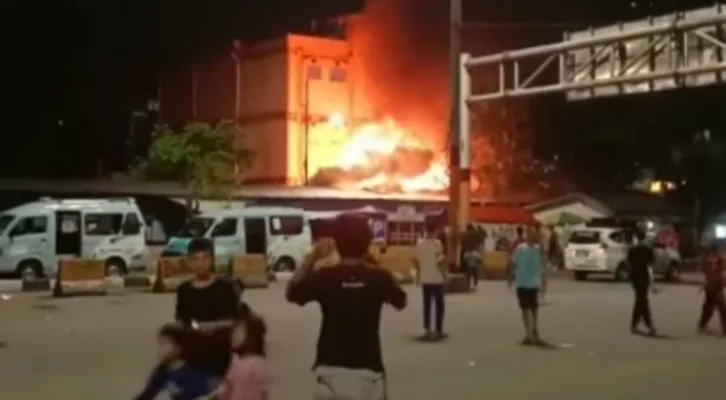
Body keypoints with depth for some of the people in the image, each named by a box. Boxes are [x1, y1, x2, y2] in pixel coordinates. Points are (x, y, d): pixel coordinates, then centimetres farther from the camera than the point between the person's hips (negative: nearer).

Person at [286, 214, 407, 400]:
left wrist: (311, 258, 7)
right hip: (367, 370, 0)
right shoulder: (379, 278, -8)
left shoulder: (324, 277, -10)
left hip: (331, 370, 0)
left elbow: (291, 294, 9)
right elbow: (401, 302, 13)